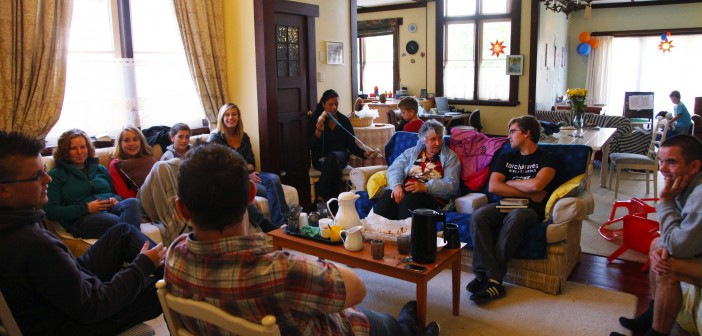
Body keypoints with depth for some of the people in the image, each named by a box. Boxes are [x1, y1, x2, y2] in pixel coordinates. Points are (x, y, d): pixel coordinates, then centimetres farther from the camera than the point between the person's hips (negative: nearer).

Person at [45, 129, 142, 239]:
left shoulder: (100, 169, 29)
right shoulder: (56, 175, 15)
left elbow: (117, 194, 30)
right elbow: (50, 211, 4)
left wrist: (115, 199, 3)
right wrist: (86, 208, -8)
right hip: (81, 219, -4)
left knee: (133, 203, -35)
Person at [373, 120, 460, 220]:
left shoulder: (450, 156, 14)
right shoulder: (411, 152, 23)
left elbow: (452, 185, 0)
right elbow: (394, 169, 9)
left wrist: (425, 187, -16)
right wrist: (397, 185, -15)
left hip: (431, 196, -2)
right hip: (403, 190, 2)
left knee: (409, 201, -37)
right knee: (386, 199, -33)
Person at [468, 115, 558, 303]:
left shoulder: (546, 159, 8)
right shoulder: (506, 158, 21)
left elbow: (536, 185, -14)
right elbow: (493, 187, 4)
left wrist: (509, 182, 3)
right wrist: (529, 194, -3)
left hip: (530, 210, -4)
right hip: (505, 205, 4)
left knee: (515, 218, -39)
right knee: (478, 217, -29)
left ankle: (490, 277, -32)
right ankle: (492, 277, -33)